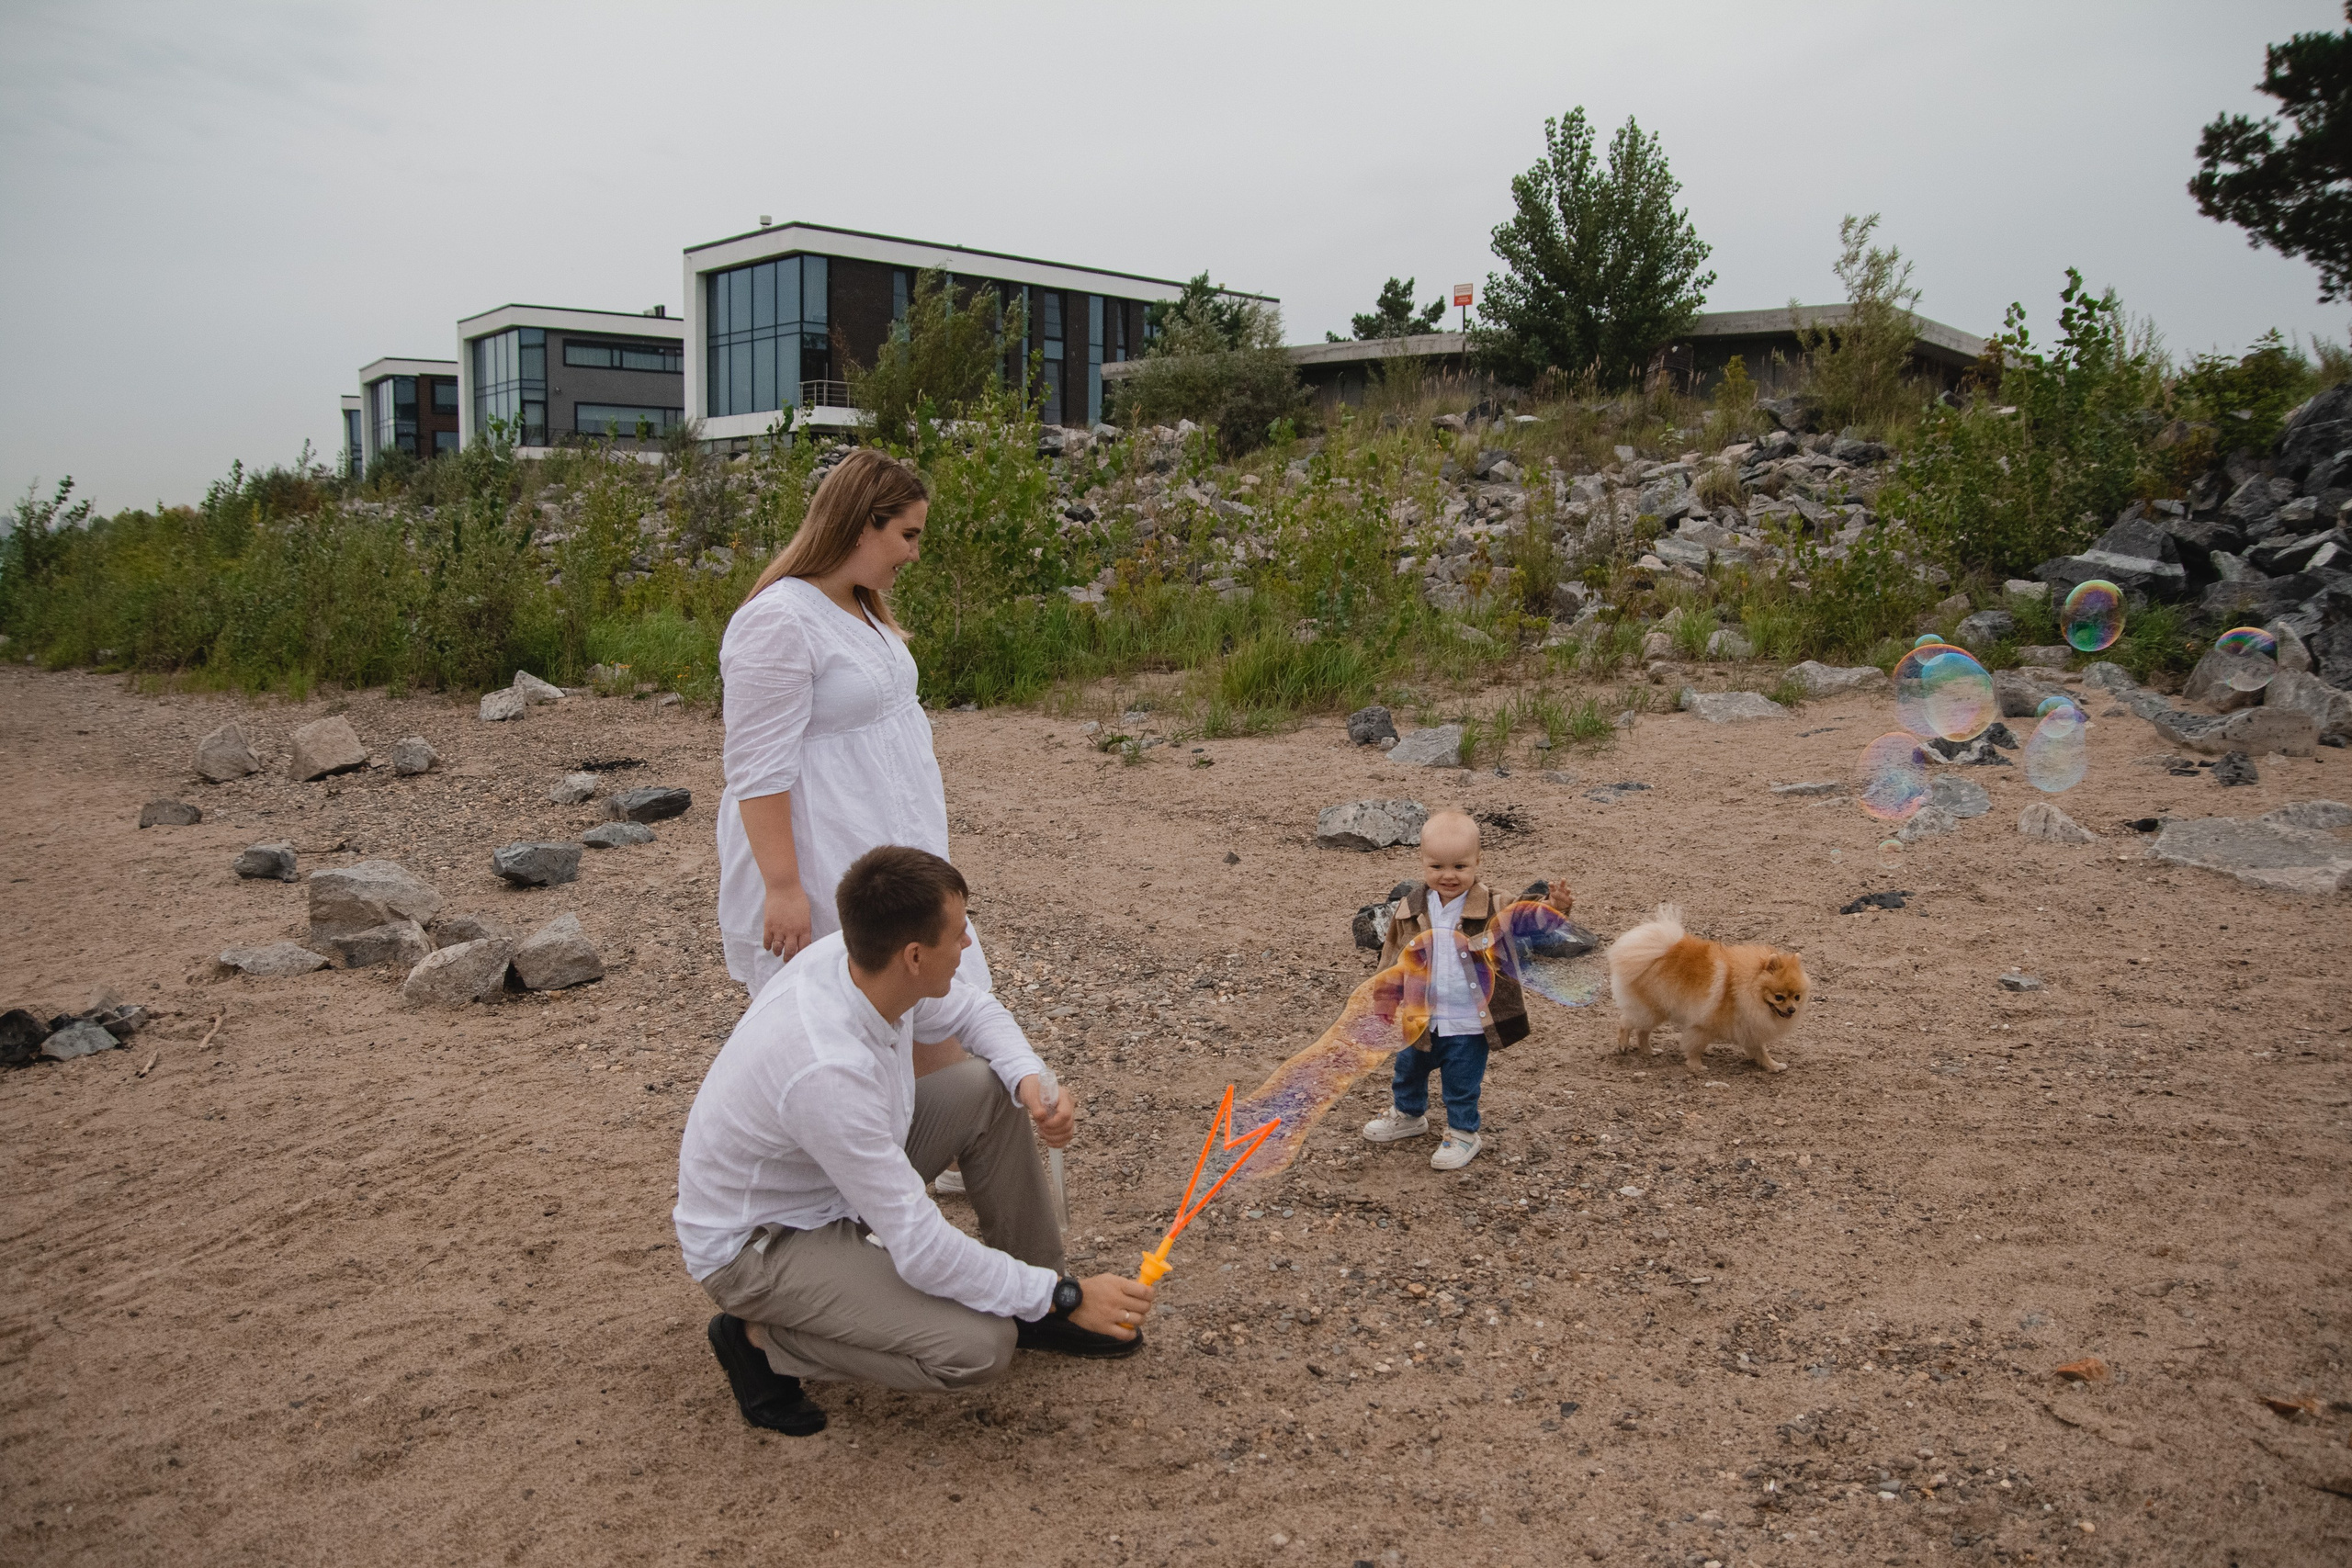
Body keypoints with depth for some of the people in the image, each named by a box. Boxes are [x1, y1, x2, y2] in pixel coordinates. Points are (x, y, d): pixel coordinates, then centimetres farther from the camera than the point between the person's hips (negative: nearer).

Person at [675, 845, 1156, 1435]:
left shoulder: (862, 961, -15)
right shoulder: (827, 1070, -38)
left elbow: (973, 1010, 7)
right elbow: (920, 1251, -32)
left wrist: (1031, 1081, -13)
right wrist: (1064, 1296, -24)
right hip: (757, 1246, -8)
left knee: (990, 1087, -3)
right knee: (978, 1346, -23)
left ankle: (1029, 1305, 11)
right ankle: (761, 1337, -2)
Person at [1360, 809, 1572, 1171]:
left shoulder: (1492, 909, -15)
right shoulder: (1410, 910, -7)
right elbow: (1393, 955, 4)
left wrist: (1553, 907, -36)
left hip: (1469, 1024, -4)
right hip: (1421, 1020, 4)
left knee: (1462, 1086, 11)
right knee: (1407, 1070, 25)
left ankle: (1463, 1134, 35)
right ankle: (1408, 1115, 52)